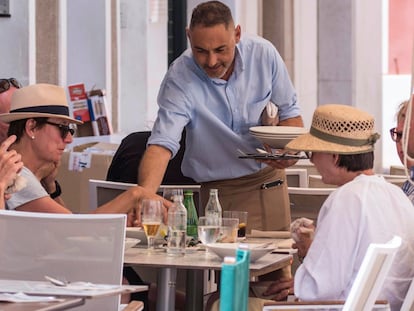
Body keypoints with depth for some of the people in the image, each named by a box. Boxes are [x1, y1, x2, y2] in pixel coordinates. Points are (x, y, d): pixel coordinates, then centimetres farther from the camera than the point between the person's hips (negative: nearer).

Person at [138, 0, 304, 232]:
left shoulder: (263, 53, -11)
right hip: (218, 190, -3)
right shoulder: (179, 78, -21)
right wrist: (145, 193, -48)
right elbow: (162, 144, -30)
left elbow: (289, 111, 3)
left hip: (270, 178, 3)